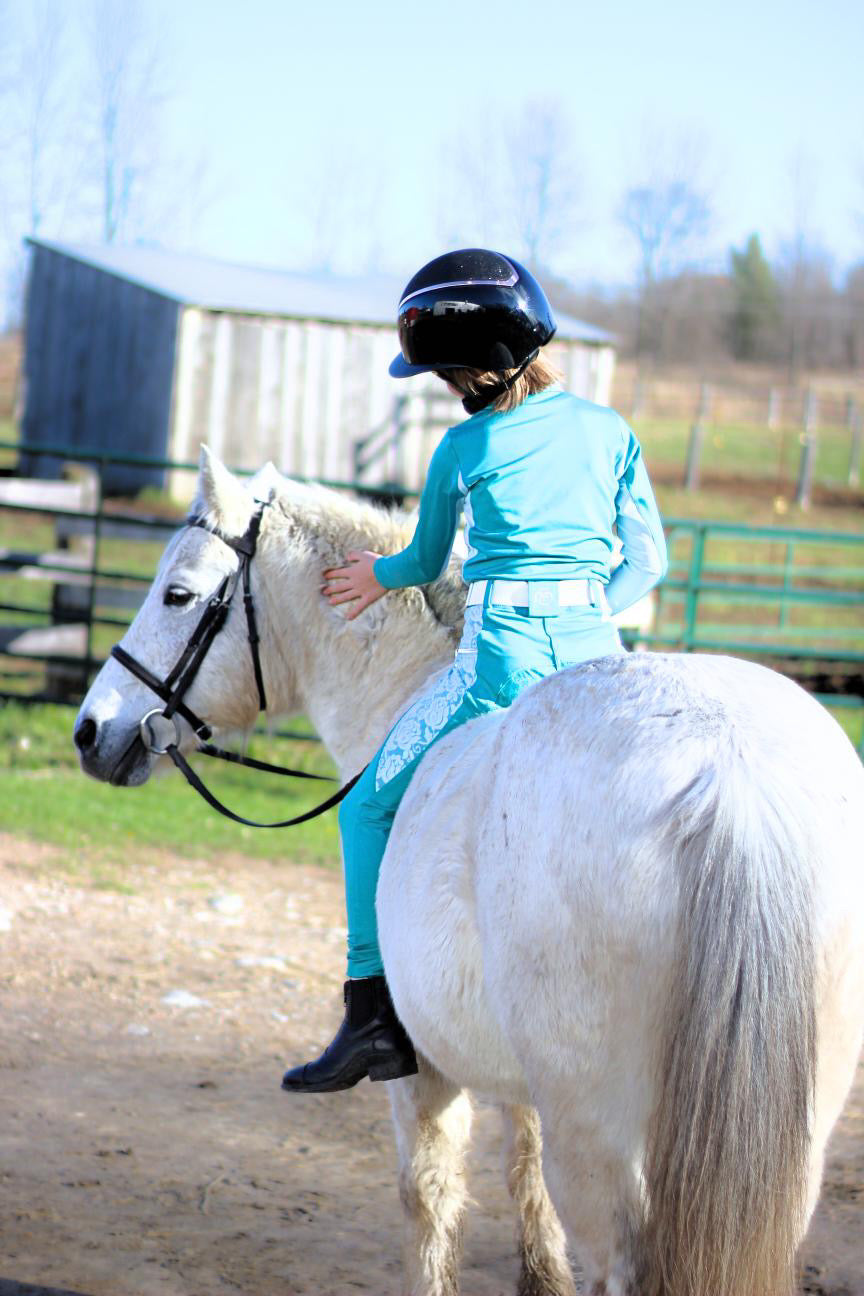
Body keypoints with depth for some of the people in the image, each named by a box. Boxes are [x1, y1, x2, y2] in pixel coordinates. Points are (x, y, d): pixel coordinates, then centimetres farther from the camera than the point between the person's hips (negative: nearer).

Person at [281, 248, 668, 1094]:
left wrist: (378, 576, 37)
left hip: (501, 653, -3)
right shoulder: (612, 433, 9)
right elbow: (647, 561, 9)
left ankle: (373, 1011, 6)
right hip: (594, 645, 4)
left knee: (371, 808, 12)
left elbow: (428, 563, 17)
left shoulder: (462, 450, 3)